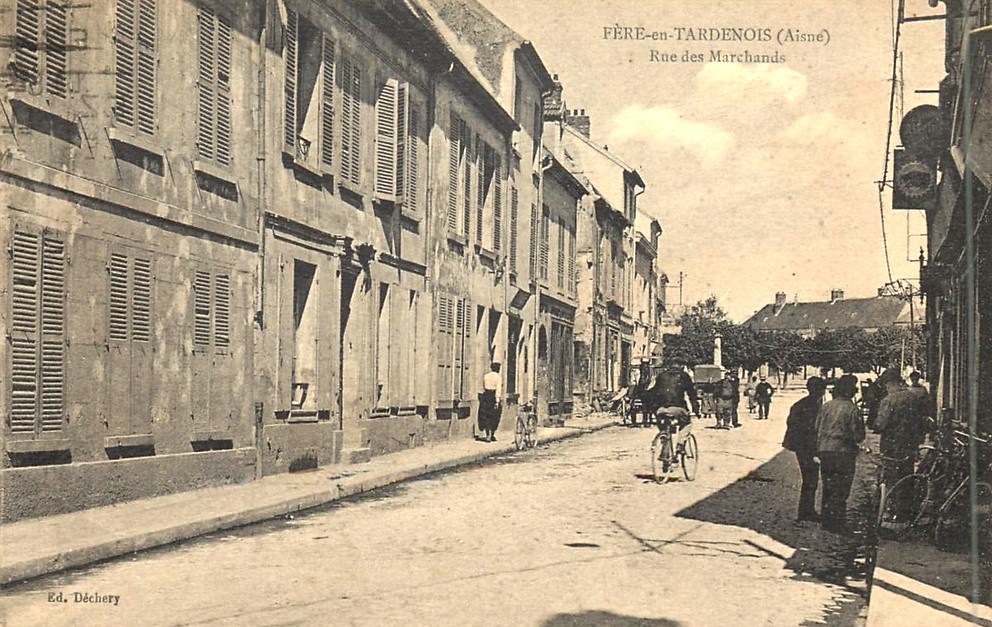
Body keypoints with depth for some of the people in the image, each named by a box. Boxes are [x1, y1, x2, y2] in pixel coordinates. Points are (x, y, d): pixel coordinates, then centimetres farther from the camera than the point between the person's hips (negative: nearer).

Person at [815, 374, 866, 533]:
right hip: (843, 453, -5)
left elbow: (817, 429, 7)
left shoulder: (825, 406, 2)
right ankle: (837, 522, 6)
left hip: (824, 452, 5)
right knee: (840, 490, 3)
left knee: (827, 488, 16)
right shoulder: (852, 409, -12)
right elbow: (858, 435, -10)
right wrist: (855, 441, 11)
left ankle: (826, 519, 23)